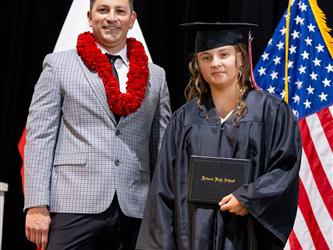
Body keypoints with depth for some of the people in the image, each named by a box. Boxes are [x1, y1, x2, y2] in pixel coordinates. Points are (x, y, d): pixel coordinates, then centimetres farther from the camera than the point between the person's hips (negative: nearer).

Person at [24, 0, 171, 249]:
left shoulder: (155, 76, 13)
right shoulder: (59, 65, 7)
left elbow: (162, 148, 12)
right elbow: (39, 137, 1)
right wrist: (36, 206, -8)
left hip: (134, 208, 3)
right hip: (75, 204, -2)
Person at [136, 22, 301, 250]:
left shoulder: (270, 110, -1)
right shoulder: (185, 118, 6)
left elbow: (287, 165, -3)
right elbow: (166, 184, 6)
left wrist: (248, 198, -13)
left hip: (248, 230, -2)